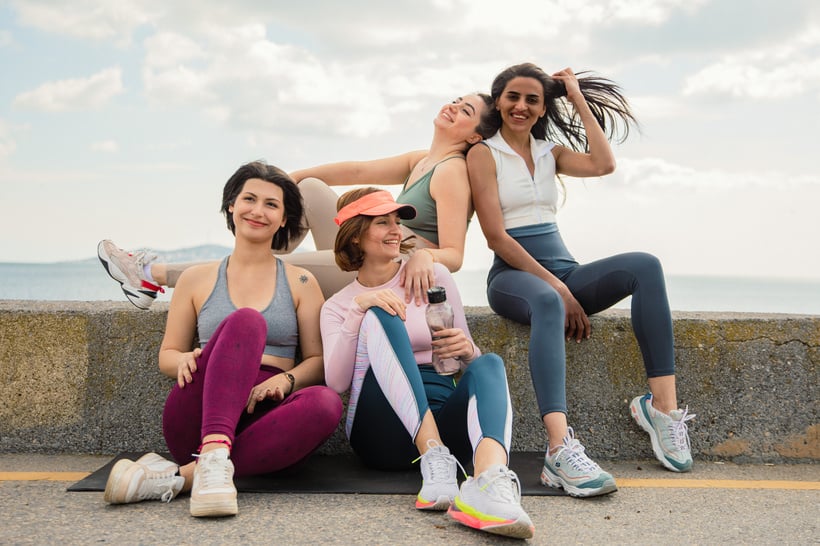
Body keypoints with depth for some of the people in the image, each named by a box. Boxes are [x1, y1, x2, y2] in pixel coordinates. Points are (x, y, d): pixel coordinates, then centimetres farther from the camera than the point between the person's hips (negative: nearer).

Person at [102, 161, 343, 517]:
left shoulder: (300, 283, 15)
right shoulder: (197, 279, 16)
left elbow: (317, 360, 8)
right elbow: (167, 355, 17)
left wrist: (286, 380, -15)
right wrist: (185, 360, -8)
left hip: (264, 416, 1)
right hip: (197, 420, -1)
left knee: (326, 402, -34)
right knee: (245, 321, -27)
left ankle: (181, 476, -37)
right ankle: (214, 458, -48)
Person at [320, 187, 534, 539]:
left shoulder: (433, 276, 14)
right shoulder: (336, 307, 13)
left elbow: (470, 364, 16)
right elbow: (336, 383, -5)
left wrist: (467, 350, -9)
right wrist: (358, 309, -16)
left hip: (444, 423, 2)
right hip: (382, 434, -1)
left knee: (489, 365, -27)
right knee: (378, 318, -21)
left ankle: (490, 481, -59)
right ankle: (436, 462, -37)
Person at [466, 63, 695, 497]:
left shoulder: (550, 152, 20)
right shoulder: (483, 154, 3)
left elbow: (603, 164, -2)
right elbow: (496, 236, -8)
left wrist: (579, 100, 6)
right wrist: (558, 287, -16)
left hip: (563, 269, 6)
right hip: (513, 275, -5)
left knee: (645, 266, -22)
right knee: (547, 302, -41)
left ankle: (663, 406, -29)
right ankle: (561, 449, -55)